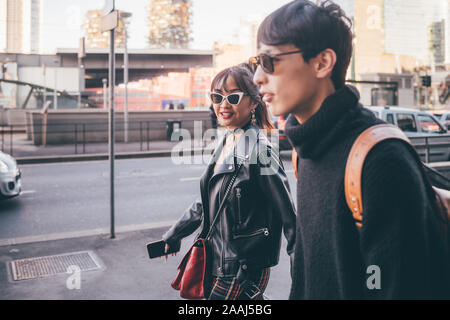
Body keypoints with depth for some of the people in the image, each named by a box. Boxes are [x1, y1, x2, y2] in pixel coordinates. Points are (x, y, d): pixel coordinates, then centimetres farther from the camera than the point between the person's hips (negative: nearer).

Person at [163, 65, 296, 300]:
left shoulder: (259, 151, -17)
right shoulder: (226, 145, 7)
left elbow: (288, 215, -15)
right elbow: (206, 202, 17)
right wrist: (173, 236, 23)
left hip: (244, 271, -7)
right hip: (217, 264, 7)